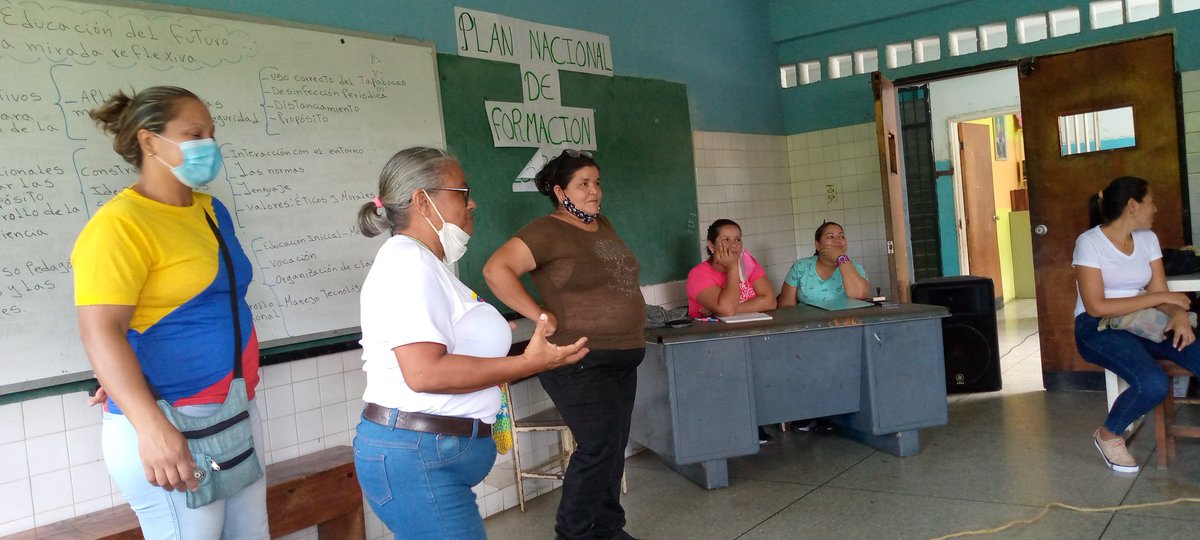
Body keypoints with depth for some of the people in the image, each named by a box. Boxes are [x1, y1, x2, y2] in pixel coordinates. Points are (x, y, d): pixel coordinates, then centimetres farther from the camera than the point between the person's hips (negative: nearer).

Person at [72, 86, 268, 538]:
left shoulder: (211, 210, 11)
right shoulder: (119, 224, -13)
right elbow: (100, 332, -22)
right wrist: (151, 427, -31)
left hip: (237, 412, 8)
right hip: (169, 421, -8)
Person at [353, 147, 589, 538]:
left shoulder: (424, 262, 17)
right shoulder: (406, 260, -15)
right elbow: (424, 372, -25)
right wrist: (528, 364, -21)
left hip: (434, 453, 10)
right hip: (415, 455, -10)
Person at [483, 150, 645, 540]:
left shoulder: (603, 225, 12)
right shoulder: (547, 231, -13)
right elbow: (496, 270, -24)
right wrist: (542, 316, -22)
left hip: (622, 357, 8)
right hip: (580, 362, -8)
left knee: (614, 447, 13)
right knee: (599, 447, -9)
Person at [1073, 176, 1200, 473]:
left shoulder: (1148, 239, 10)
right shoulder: (1090, 242, -10)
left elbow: (1161, 295, 5)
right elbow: (1096, 306, -17)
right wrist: (1160, 297, -16)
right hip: (1098, 327, -6)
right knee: (1154, 384, -31)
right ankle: (1108, 434, -3)